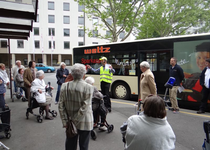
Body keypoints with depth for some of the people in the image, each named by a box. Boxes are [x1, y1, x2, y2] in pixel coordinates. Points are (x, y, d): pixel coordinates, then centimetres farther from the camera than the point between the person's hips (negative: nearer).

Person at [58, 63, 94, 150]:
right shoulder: (88, 87, -17)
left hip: (70, 122, 4)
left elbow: (61, 106, -4)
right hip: (84, 123, -3)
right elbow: (84, 107, -21)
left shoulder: (65, 86, -5)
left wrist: (65, 121, 0)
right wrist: (76, 121, -14)